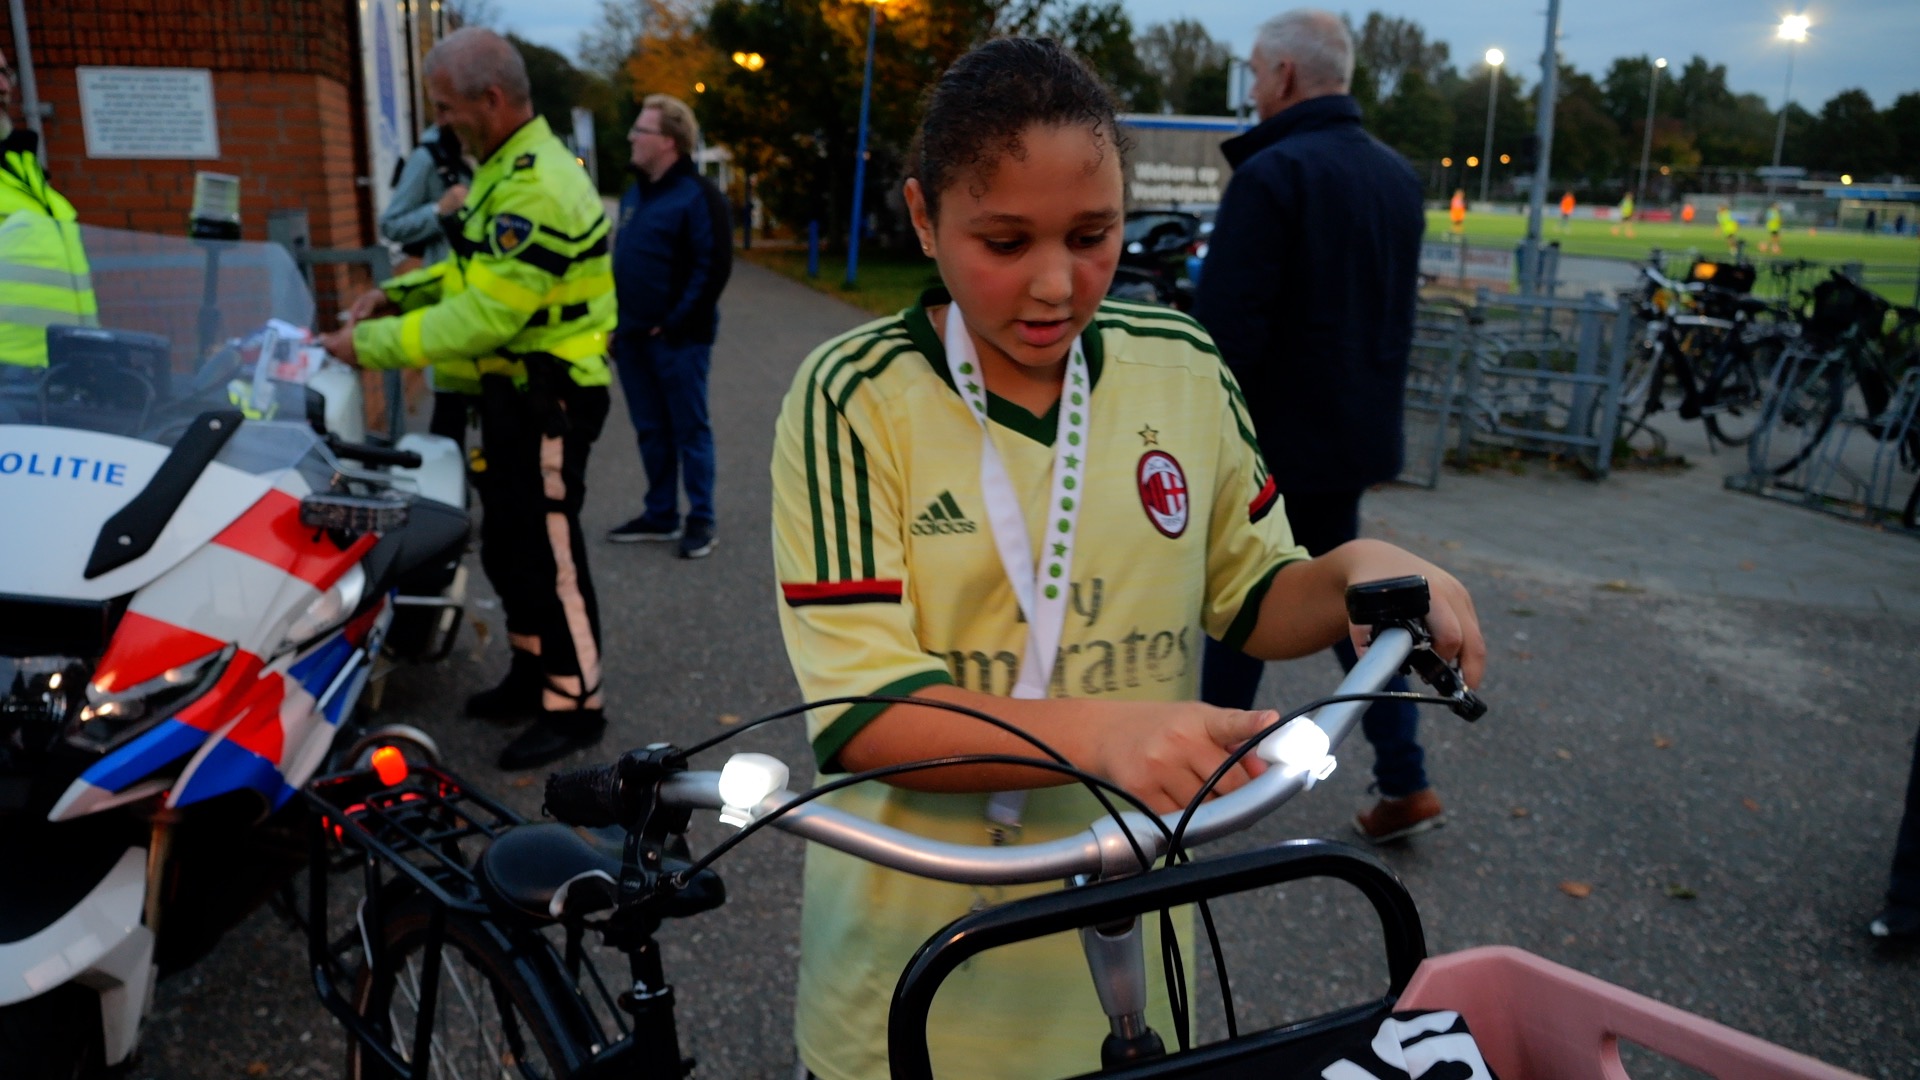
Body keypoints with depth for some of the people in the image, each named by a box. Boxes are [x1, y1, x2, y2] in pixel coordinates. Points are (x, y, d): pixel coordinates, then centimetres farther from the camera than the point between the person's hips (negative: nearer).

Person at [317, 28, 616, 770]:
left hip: (547, 400, -10)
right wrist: (397, 294, 4)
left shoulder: (537, 188, -23)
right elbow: (481, 270, 18)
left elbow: (484, 317, -26)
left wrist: (373, 344, -20)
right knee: (507, 546, 19)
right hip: (515, 395, 10)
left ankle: (574, 706, 11)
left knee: (546, 554, -2)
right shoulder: (507, 168, 11)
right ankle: (532, 673, 34)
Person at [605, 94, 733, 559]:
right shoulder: (633, 195, 16)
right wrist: (617, 323, 12)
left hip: (677, 340, -8)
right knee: (650, 431, 13)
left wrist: (674, 325, -17)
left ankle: (700, 520, 9)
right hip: (633, 339, 8)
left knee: (690, 431, 0)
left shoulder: (698, 196, -10)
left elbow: (713, 268, -17)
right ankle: (661, 515, 23)